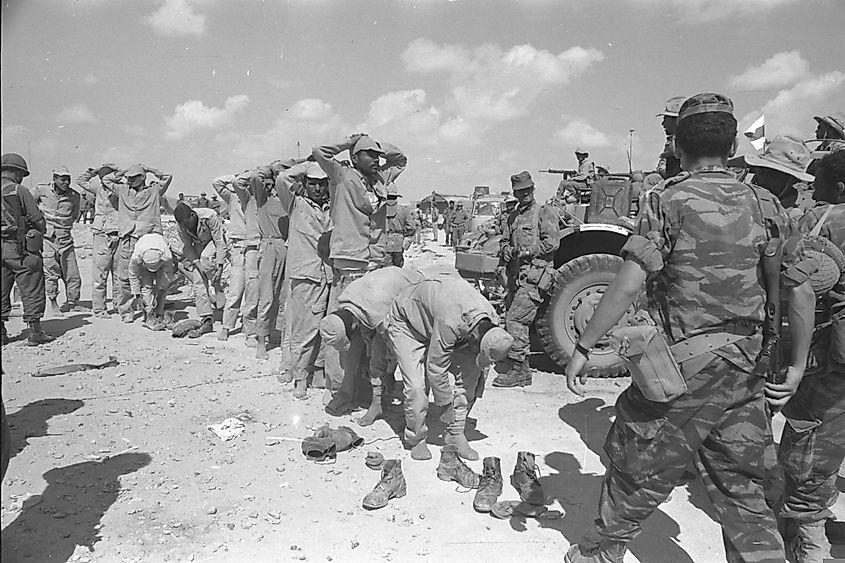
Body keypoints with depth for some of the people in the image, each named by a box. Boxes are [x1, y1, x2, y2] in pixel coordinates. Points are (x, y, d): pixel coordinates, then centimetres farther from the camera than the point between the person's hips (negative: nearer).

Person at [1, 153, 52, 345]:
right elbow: (37, 218, -7)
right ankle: (35, 332, 5)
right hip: (20, 249, -6)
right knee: (31, 291, 3)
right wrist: (41, 231, 12)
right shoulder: (19, 191, -8)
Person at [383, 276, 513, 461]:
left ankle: (456, 434, 2)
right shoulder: (450, 323, -43)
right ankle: (415, 440, 5)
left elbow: (481, 362, 1)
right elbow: (436, 367, -31)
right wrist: (447, 404, -18)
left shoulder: (491, 320, -19)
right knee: (417, 387, -20)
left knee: (471, 371, -11)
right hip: (406, 325, -6)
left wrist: (477, 392, 6)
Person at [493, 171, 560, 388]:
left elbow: (551, 242, -9)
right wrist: (507, 251, 0)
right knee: (510, 320, 9)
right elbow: (503, 241, 21)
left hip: (534, 275, -8)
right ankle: (521, 369, 19)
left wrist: (527, 252, -14)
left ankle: (518, 371, -8)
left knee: (515, 320, -14)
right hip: (515, 276, 8)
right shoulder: (513, 217, 21)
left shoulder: (544, 212, 0)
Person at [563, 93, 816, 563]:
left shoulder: (669, 199, -10)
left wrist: (583, 348, -14)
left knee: (636, 473, 13)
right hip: (747, 373, 5)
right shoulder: (766, 205, 6)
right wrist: (797, 368, 15)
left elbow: (628, 285, -20)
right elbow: (802, 294, 6)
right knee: (742, 488, 19)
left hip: (683, 368, -5)